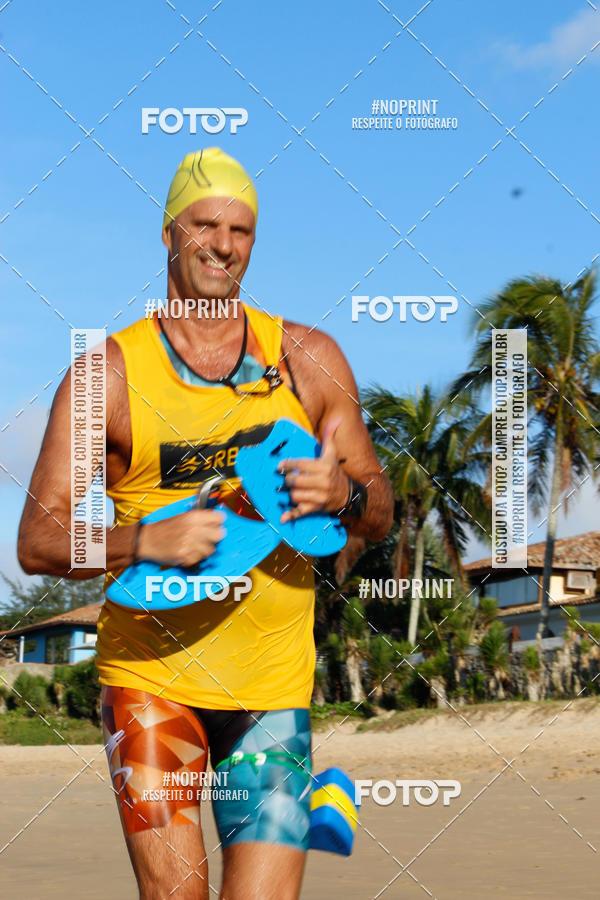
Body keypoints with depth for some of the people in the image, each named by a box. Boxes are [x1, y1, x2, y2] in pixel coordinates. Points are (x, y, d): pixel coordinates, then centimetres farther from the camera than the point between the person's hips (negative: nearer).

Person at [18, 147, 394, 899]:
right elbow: (37, 542, -4)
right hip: (150, 673, -1)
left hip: (273, 683, 2)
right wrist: (145, 540, -22)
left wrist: (343, 494, -13)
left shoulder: (309, 360, 6)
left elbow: (379, 515, 11)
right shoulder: (109, 374, -1)